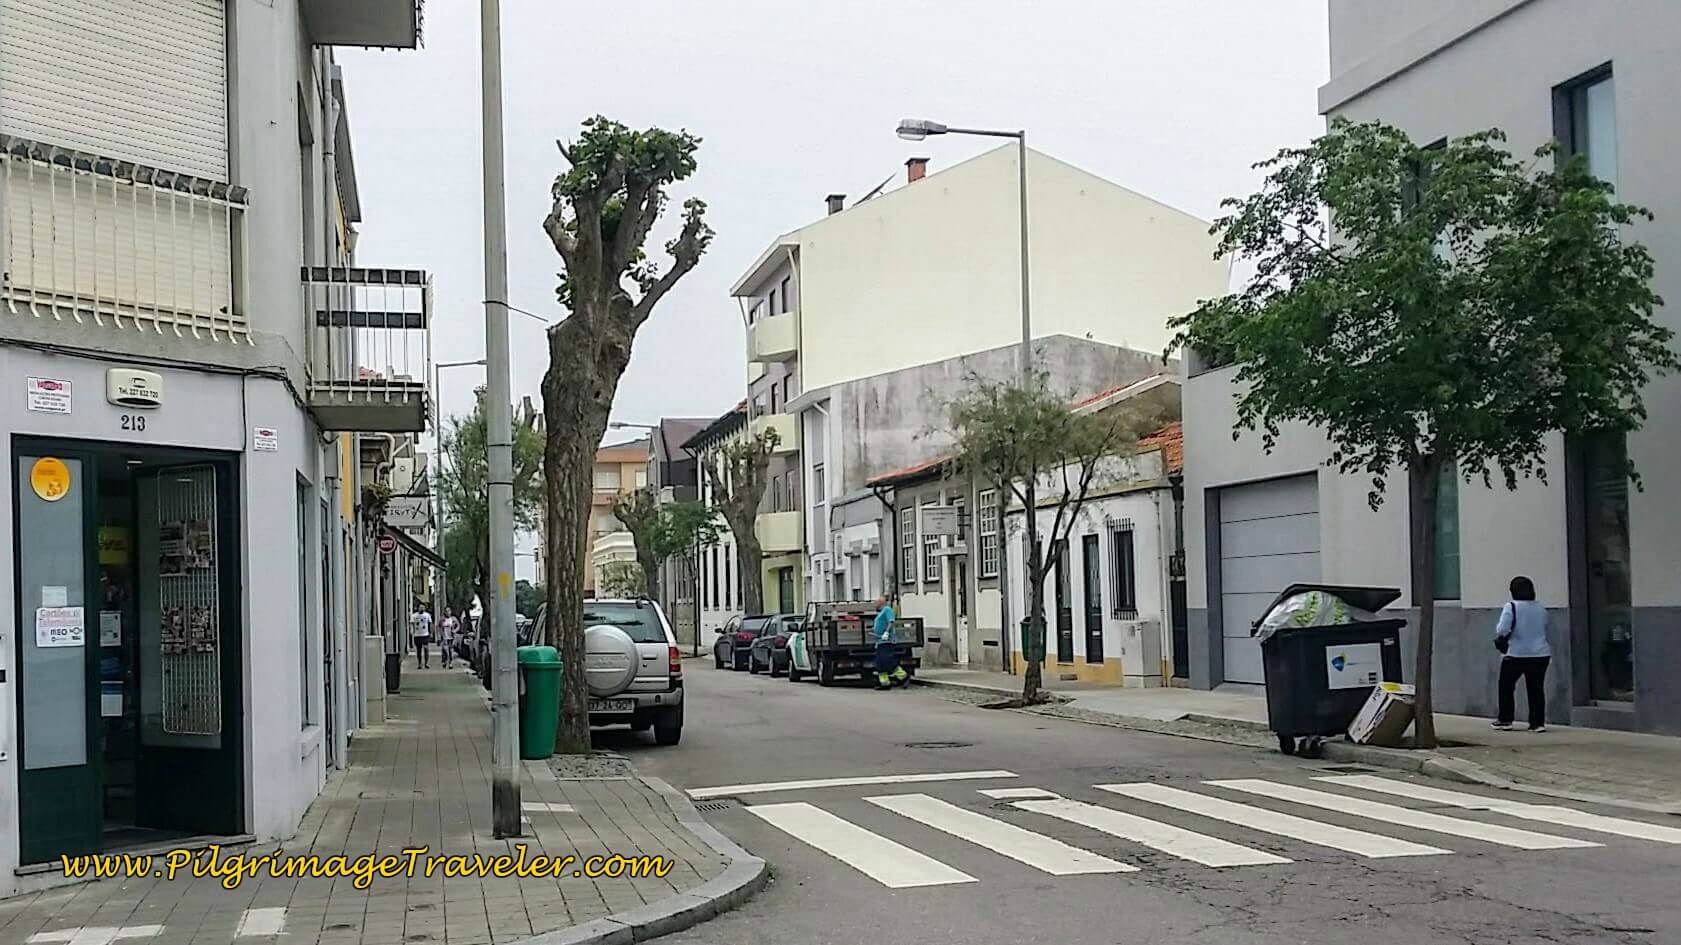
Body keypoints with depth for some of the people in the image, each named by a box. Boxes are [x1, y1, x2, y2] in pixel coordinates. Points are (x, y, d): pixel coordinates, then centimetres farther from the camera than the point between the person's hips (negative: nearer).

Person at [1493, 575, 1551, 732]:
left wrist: (1499, 637, 2)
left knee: (1506, 687, 12)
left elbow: (1502, 629, -19)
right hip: (1540, 654, 4)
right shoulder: (1541, 609, 8)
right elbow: (1548, 631, 16)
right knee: (1536, 689, 8)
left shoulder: (1511, 607, -10)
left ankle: (1505, 720, 16)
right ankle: (1538, 722, 3)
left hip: (1517, 654, -4)